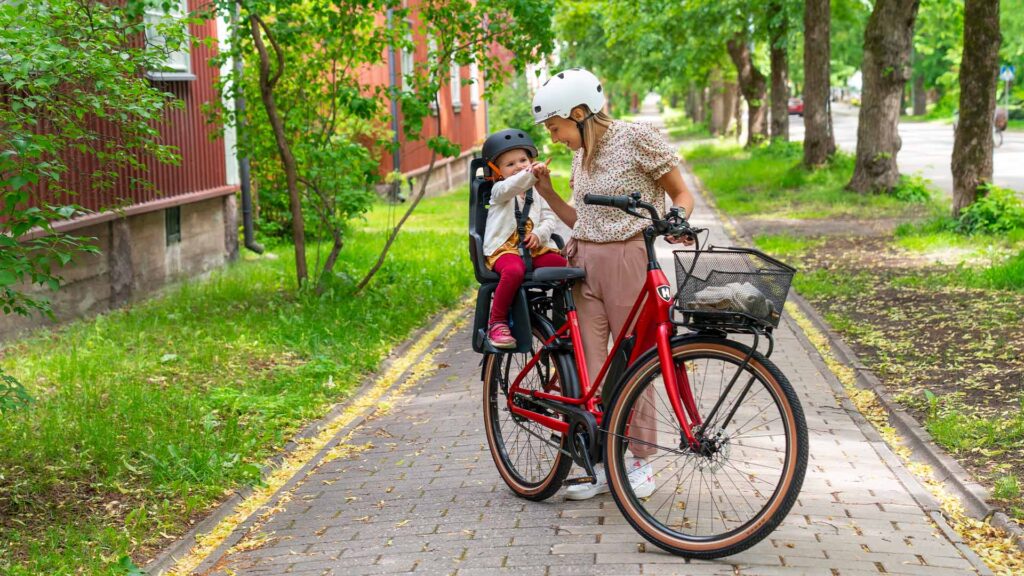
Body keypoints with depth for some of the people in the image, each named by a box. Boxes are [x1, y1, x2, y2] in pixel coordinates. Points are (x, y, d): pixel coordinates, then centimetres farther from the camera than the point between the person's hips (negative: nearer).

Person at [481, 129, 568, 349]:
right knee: (514, 271, -40)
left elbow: (550, 217, 13)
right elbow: (510, 187, -21)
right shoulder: (499, 190, 4)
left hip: (535, 248, 4)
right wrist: (531, 174, -40)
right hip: (504, 248, -4)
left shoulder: (536, 193, 22)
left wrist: (539, 234, -10)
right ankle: (496, 322, -23)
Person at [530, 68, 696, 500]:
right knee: (586, 367, 2)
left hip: (629, 258, -6)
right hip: (585, 262, 6)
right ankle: (597, 462, 12)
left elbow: (682, 194, -2)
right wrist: (546, 192, 6)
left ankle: (640, 463, 13)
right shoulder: (582, 155, 14)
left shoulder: (636, 138, -6)